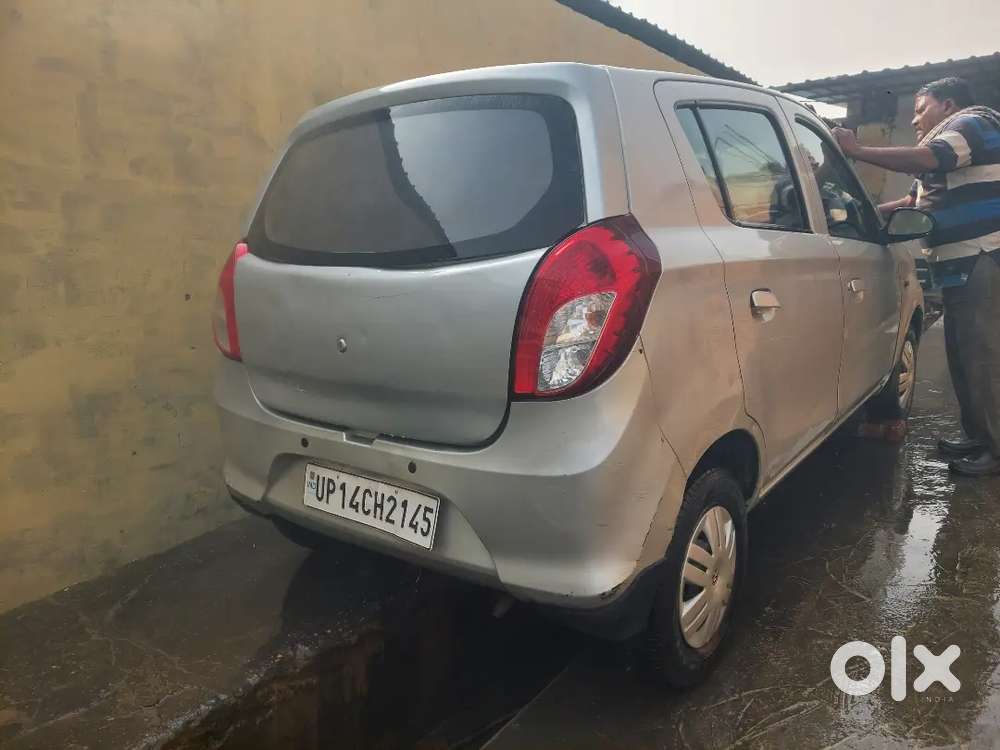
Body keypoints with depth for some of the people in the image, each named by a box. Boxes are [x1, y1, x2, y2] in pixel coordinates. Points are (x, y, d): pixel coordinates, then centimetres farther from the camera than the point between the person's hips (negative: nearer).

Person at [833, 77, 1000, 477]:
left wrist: (856, 150, -21)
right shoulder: (951, 138, 27)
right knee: (964, 353, 14)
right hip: (965, 263, 10)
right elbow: (920, 200, 27)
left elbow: (926, 160, -24)